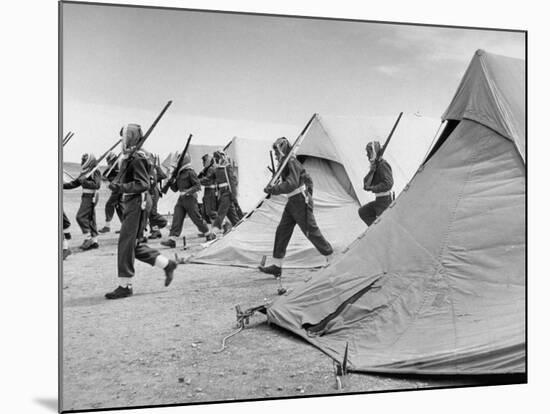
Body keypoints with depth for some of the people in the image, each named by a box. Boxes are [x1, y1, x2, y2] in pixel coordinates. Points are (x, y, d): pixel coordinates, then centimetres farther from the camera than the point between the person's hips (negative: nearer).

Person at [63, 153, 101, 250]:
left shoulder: (95, 172, -10)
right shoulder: (84, 172, 17)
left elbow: (97, 185, -21)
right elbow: (74, 183, 20)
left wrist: (85, 181, -23)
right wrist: (63, 185, 11)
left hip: (91, 196, -9)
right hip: (86, 197, 9)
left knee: (81, 217, -13)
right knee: (90, 219, 9)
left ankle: (88, 238, -6)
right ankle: (94, 241, 13)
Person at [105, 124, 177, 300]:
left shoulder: (137, 158, -14)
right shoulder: (128, 157, 16)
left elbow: (143, 184, -20)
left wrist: (121, 187, -26)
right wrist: (117, 185, 7)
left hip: (138, 203, -10)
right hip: (130, 202, 10)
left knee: (126, 243, -7)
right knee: (135, 245, 12)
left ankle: (125, 286, -1)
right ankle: (167, 264, 22)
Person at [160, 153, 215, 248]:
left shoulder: (190, 172, -10)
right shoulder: (179, 173, 14)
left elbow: (198, 186, -15)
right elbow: (175, 189, 18)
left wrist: (187, 192, -23)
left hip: (190, 198, -7)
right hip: (181, 199, 7)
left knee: (197, 218, 2)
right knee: (177, 219, -3)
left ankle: (209, 234, 21)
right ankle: (172, 240, -8)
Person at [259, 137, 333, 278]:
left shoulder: (292, 163, -18)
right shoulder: (287, 163, 13)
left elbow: (291, 185, -30)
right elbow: (308, 179, 22)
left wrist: (272, 189, -27)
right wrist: (308, 194, 26)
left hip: (301, 202, -10)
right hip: (292, 203, 10)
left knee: (311, 231, -2)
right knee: (282, 231, 5)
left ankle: (332, 259, 14)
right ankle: (277, 267, 7)